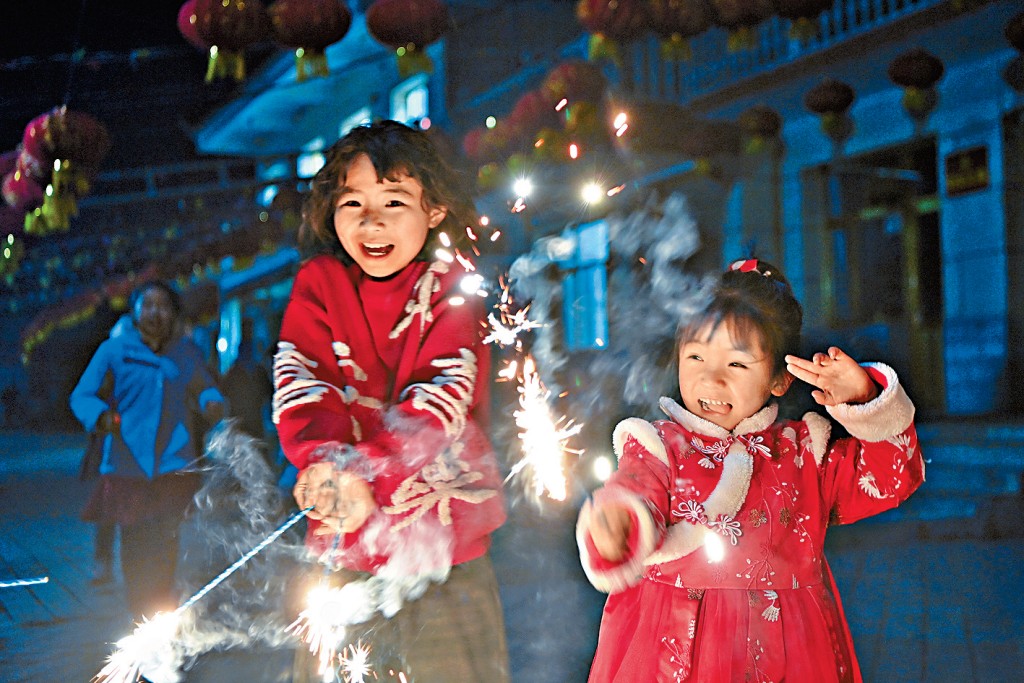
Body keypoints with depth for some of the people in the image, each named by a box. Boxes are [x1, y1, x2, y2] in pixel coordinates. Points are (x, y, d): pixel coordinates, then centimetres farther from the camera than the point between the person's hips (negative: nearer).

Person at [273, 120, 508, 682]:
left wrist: (363, 472, -29)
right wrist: (324, 464, -29)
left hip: (445, 545, -1)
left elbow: (441, 394, -15)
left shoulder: (451, 288, -2)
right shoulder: (318, 283, 4)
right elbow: (299, 381, -9)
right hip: (344, 542, 2)